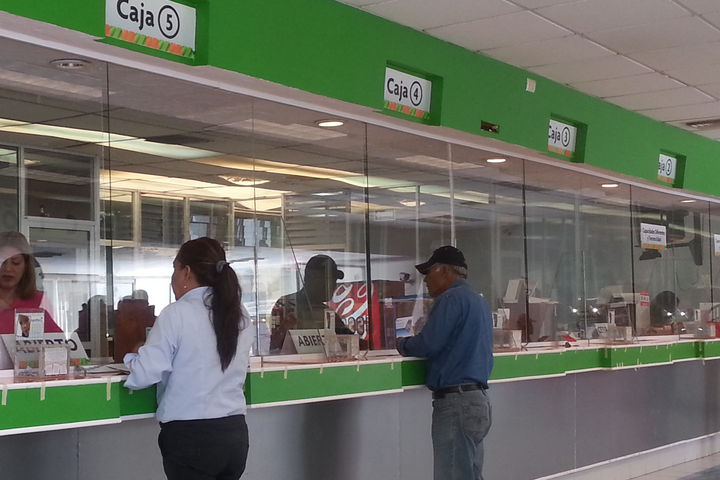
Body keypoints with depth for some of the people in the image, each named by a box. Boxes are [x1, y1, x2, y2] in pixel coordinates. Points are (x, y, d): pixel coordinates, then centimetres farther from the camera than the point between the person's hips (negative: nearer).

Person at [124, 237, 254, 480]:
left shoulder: (177, 314, -10)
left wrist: (133, 356, 8)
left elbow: (144, 375, -12)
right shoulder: (240, 315, 7)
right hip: (234, 433, 6)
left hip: (189, 436, -6)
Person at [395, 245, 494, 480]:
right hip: (477, 397, 10)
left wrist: (402, 344, 3)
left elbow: (428, 344, -17)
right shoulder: (478, 301, 19)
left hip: (456, 400, -10)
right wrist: (412, 342, 16)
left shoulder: (451, 299, -11)